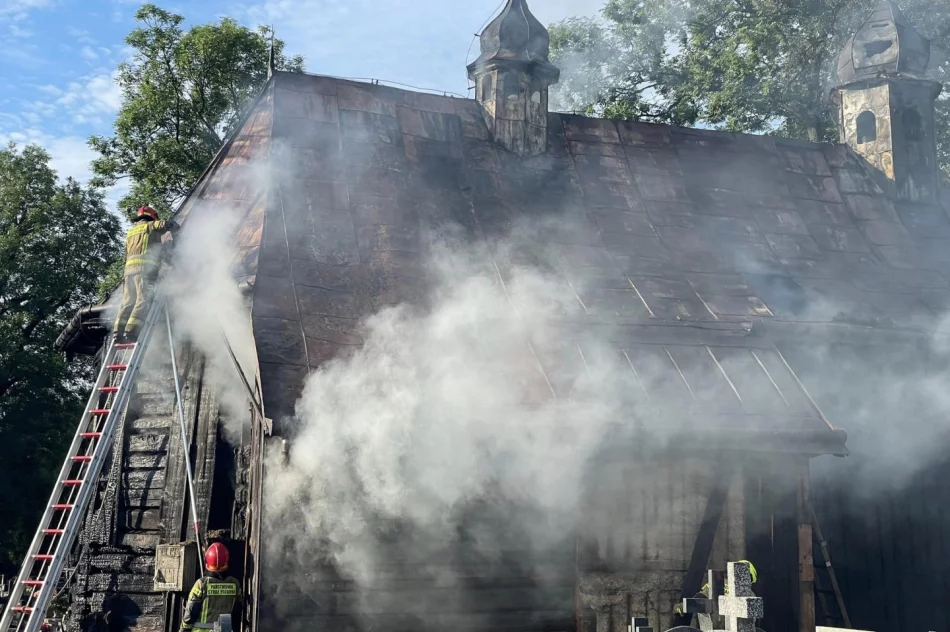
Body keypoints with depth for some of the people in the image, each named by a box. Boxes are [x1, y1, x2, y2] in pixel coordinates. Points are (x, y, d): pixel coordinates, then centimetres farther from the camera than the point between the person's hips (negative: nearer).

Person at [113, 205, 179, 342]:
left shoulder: (130, 231, 32)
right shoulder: (150, 226, 10)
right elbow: (167, 225, -4)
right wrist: (174, 225, 16)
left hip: (129, 268, 7)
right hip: (145, 267, -7)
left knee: (128, 301, 3)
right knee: (143, 300, -14)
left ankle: (118, 332, -8)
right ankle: (131, 332, -27)